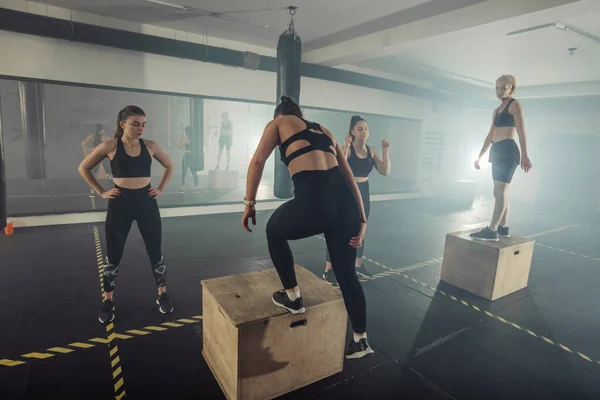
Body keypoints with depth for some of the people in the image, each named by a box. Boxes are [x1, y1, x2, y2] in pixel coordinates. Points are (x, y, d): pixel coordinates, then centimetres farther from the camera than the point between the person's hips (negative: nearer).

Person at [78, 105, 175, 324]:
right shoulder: (110, 146, -5)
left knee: (155, 251, 7)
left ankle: (162, 294, 24)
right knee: (113, 254, 9)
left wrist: (161, 188, 6)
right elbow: (84, 168, 6)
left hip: (146, 201, 2)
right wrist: (102, 192, 0)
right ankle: (107, 301, 27)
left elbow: (169, 166, 16)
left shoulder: (150, 146, 0)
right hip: (120, 203, -1)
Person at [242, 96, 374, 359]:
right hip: (345, 202, 6)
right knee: (347, 274, 23)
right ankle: (361, 341, 38)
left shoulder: (278, 123, 19)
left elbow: (258, 161, 2)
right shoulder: (324, 130, 30)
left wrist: (249, 203, 10)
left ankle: (292, 297, 34)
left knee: (274, 231, 28)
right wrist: (361, 220, 21)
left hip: (313, 201, -6)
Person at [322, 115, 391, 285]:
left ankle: (358, 264, 34)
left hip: (363, 192, 6)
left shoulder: (371, 150, 3)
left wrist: (385, 151, -9)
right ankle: (328, 270, 6)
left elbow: (385, 172, -1)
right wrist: (346, 148, -33)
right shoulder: (346, 148, -13)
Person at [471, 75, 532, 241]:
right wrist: (480, 156, 21)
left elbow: (521, 132, -13)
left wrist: (524, 155, -23)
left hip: (508, 151, -9)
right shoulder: (496, 110, 21)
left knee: (499, 191, -15)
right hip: (497, 152, 9)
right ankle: (504, 228, 15)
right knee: (501, 192, 9)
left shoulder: (515, 105, -2)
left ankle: (492, 230, -18)